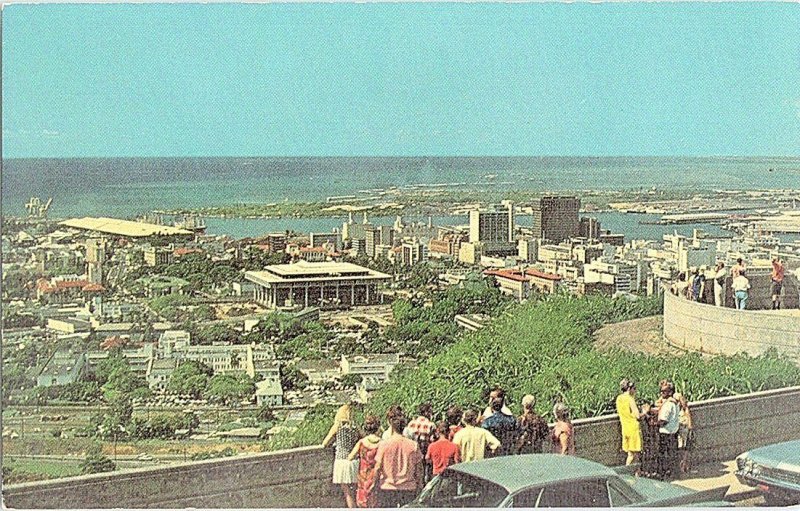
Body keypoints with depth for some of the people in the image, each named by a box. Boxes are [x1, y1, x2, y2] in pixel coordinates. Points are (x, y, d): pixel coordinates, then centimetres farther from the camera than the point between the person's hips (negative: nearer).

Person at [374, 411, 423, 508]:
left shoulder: (384, 444, -6)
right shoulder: (413, 445, -1)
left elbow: (378, 468, -4)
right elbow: (418, 470, 4)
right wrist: (419, 487, 12)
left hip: (388, 488, -1)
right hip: (408, 489, 1)